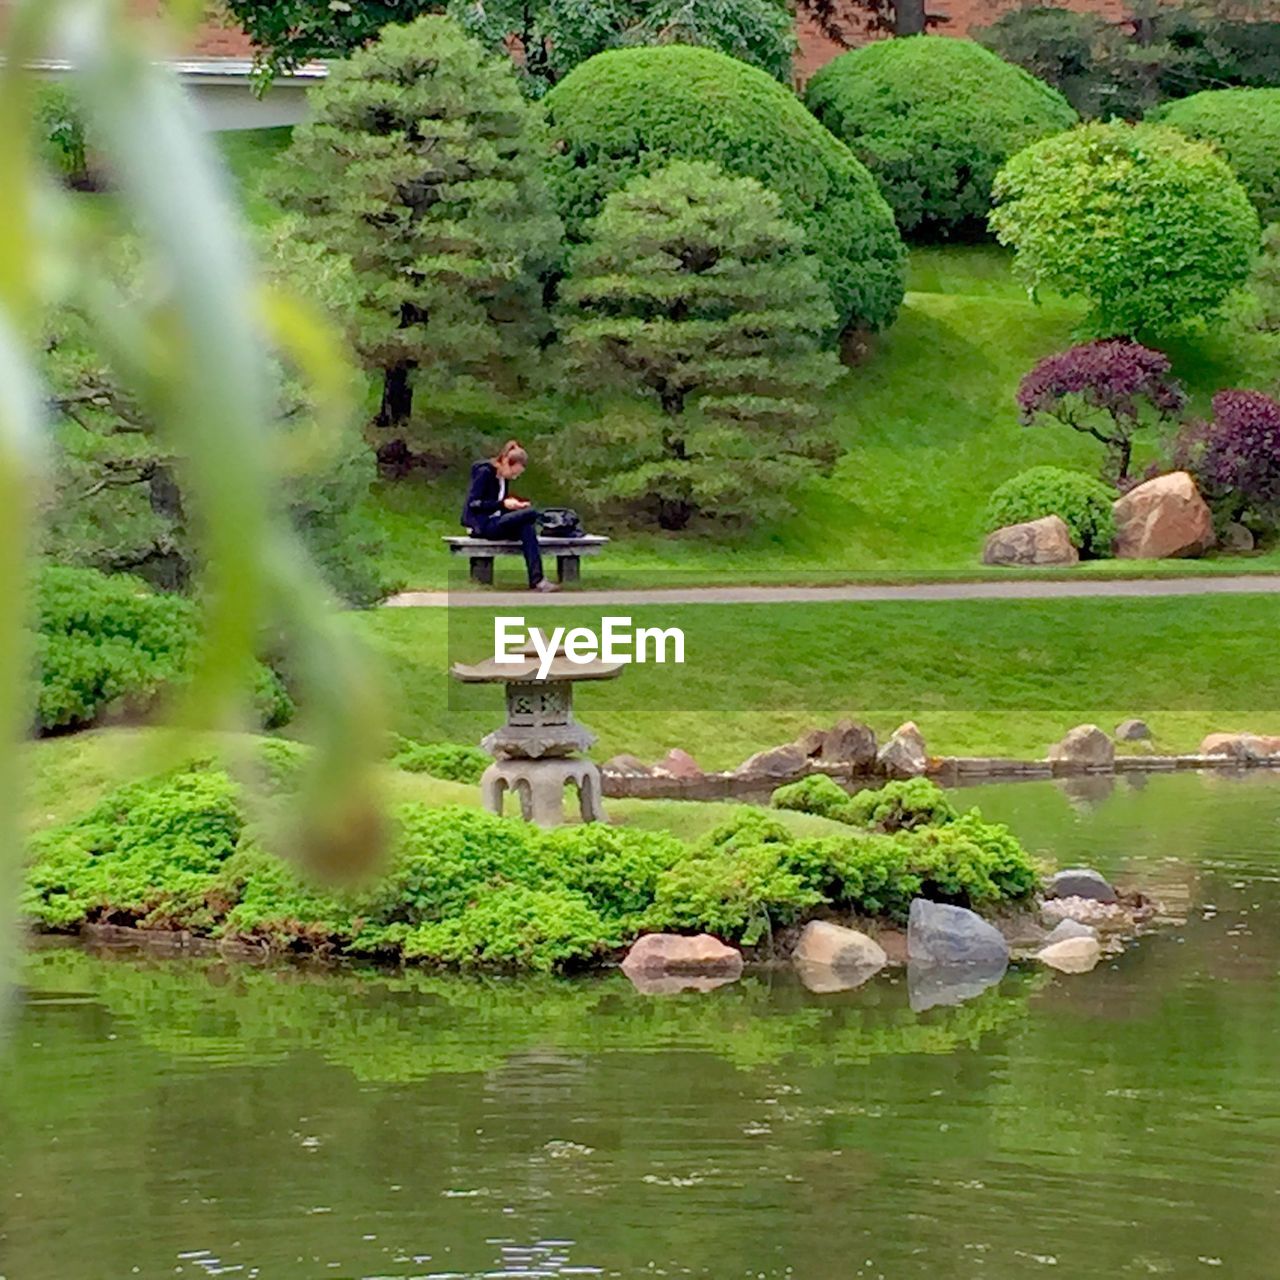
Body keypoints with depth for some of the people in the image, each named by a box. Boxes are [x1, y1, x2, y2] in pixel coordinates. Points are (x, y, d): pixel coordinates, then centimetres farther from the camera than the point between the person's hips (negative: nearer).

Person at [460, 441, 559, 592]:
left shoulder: (504, 478, 14)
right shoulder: (484, 472, -10)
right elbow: (473, 504, -16)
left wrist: (516, 505, 1)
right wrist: (503, 504, -21)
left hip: (496, 523, 8)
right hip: (482, 526, -8)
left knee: (527, 528, -23)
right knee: (531, 514, -23)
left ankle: (536, 581, -30)